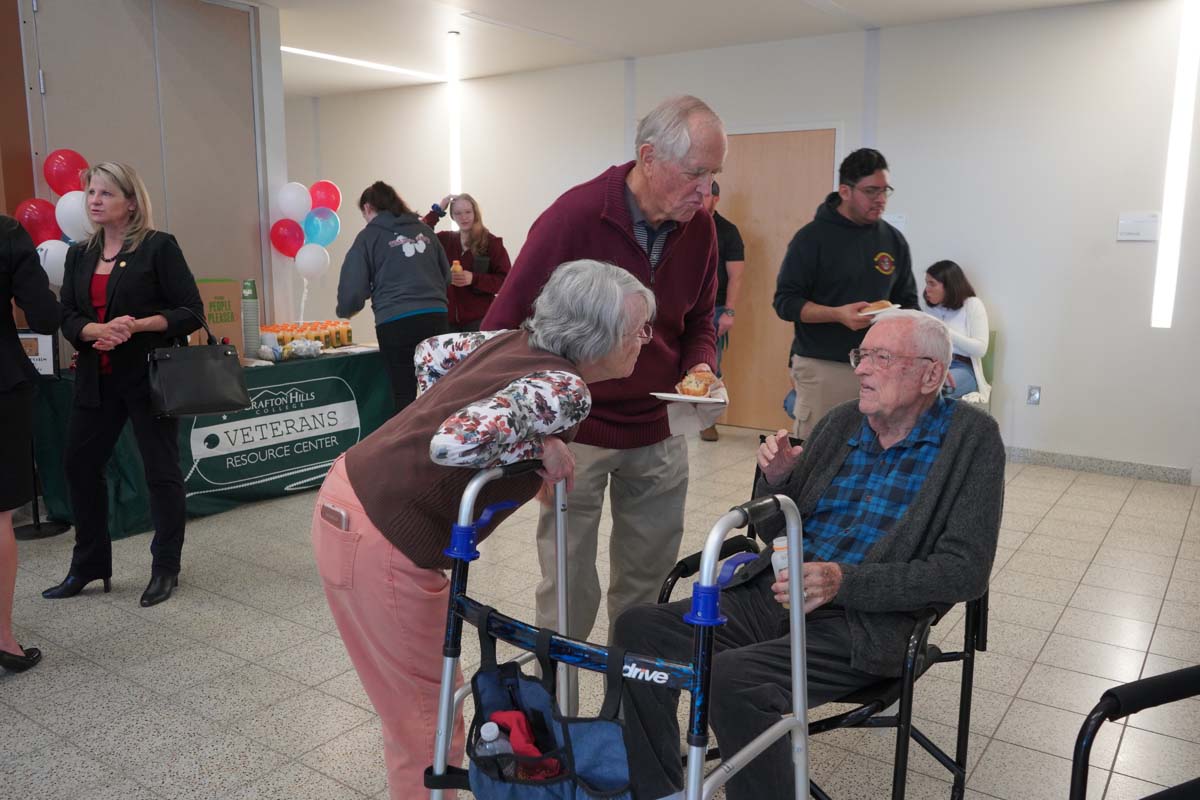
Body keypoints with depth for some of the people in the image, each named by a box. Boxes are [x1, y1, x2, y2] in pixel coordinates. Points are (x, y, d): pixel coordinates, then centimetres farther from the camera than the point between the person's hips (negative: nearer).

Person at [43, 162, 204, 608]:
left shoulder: (159, 247, -6)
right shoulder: (80, 255, 11)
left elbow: (191, 313, -9)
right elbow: (67, 316, 7)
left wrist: (138, 325, -22)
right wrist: (97, 330, -15)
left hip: (149, 376, -6)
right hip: (96, 379, 6)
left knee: (161, 471, 2)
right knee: (79, 465, 9)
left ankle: (166, 569, 16)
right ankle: (88, 566, 25)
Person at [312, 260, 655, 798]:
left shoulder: (518, 341, 6)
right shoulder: (566, 392, -18)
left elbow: (431, 353, 20)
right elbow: (456, 444, -32)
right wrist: (537, 446, -17)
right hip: (383, 542, -9)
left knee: (414, 699, 25)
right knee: (427, 713, 9)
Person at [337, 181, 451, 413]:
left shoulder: (369, 236, 3)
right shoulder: (424, 230, 14)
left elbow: (353, 289, 0)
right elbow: (446, 276, 18)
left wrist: (344, 312, 19)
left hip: (396, 324, -4)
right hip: (436, 318, 4)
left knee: (406, 398, 1)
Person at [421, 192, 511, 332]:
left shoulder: (491, 242, 0)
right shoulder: (445, 239, 10)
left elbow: (506, 280, -6)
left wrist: (474, 279, -18)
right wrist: (437, 211, -4)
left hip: (479, 320, -3)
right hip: (449, 318, 3)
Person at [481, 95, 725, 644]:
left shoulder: (698, 227, -3)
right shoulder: (575, 215, -19)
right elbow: (506, 320, -14)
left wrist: (700, 366, -9)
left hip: (657, 432, 5)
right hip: (577, 430, -5)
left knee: (647, 580, 18)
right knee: (570, 591, 5)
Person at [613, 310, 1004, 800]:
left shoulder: (972, 437, -2)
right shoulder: (842, 422, 11)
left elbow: (965, 571, -10)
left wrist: (845, 581, -19)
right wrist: (776, 479, -5)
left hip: (861, 622, -6)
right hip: (772, 595, 6)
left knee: (734, 678, -30)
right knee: (638, 629, -11)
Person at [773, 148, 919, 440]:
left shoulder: (894, 240, 11)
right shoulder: (812, 237, -3)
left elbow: (908, 302, 19)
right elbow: (785, 302, -7)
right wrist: (838, 314, -20)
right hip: (821, 368, -4)